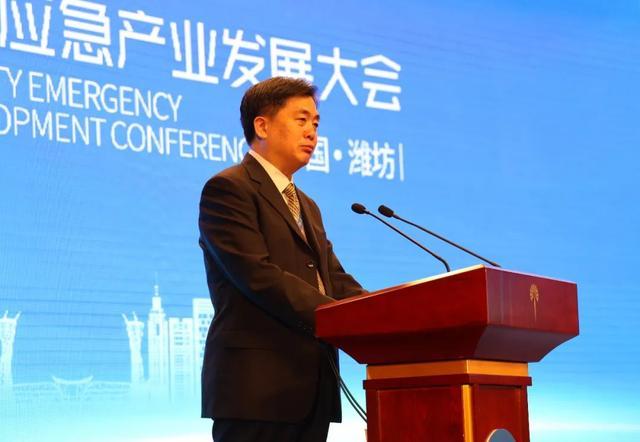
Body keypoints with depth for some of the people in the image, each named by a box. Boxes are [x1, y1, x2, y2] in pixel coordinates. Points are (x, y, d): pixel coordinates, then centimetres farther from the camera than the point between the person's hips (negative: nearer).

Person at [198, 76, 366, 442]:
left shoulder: (307, 208, 25)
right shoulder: (228, 189, -3)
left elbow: (337, 283, 15)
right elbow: (258, 275, -16)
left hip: (311, 386, 8)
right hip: (256, 384, -8)